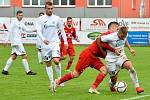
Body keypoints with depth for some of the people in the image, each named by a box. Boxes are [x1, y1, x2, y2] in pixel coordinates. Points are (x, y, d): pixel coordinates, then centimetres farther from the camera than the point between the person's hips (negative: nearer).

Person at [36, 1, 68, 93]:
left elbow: (62, 30, 11)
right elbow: (39, 31, -6)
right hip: (45, 44, 1)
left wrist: (65, 41, 7)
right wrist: (43, 39, -24)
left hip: (55, 43, -1)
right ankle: (52, 82, 13)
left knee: (56, 61, -18)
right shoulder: (41, 19, 0)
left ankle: (59, 78, 2)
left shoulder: (57, 18, 4)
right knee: (48, 63, 4)